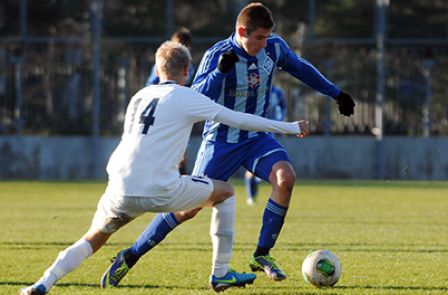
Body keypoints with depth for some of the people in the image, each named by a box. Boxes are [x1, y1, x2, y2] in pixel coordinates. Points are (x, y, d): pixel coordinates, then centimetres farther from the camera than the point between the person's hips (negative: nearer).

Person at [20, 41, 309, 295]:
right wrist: (290, 128, 14)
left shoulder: (139, 96, 18)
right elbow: (238, 119, 5)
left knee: (92, 240, 22)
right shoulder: (187, 98, 2)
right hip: (160, 191, -4)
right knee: (225, 191, 17)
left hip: (121, 191, 4)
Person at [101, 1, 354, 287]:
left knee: (286, 177, -25)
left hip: (256, 137, 4)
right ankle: (131, 255, 10)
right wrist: (220, 72, -41)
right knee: (189, 208, -5)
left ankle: (262, 255, -13)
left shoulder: (275, 47, -6)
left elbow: (301, 68, 14)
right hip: (221, 141, -4)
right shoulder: (217, 55, -20)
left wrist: (336, 93, 21)